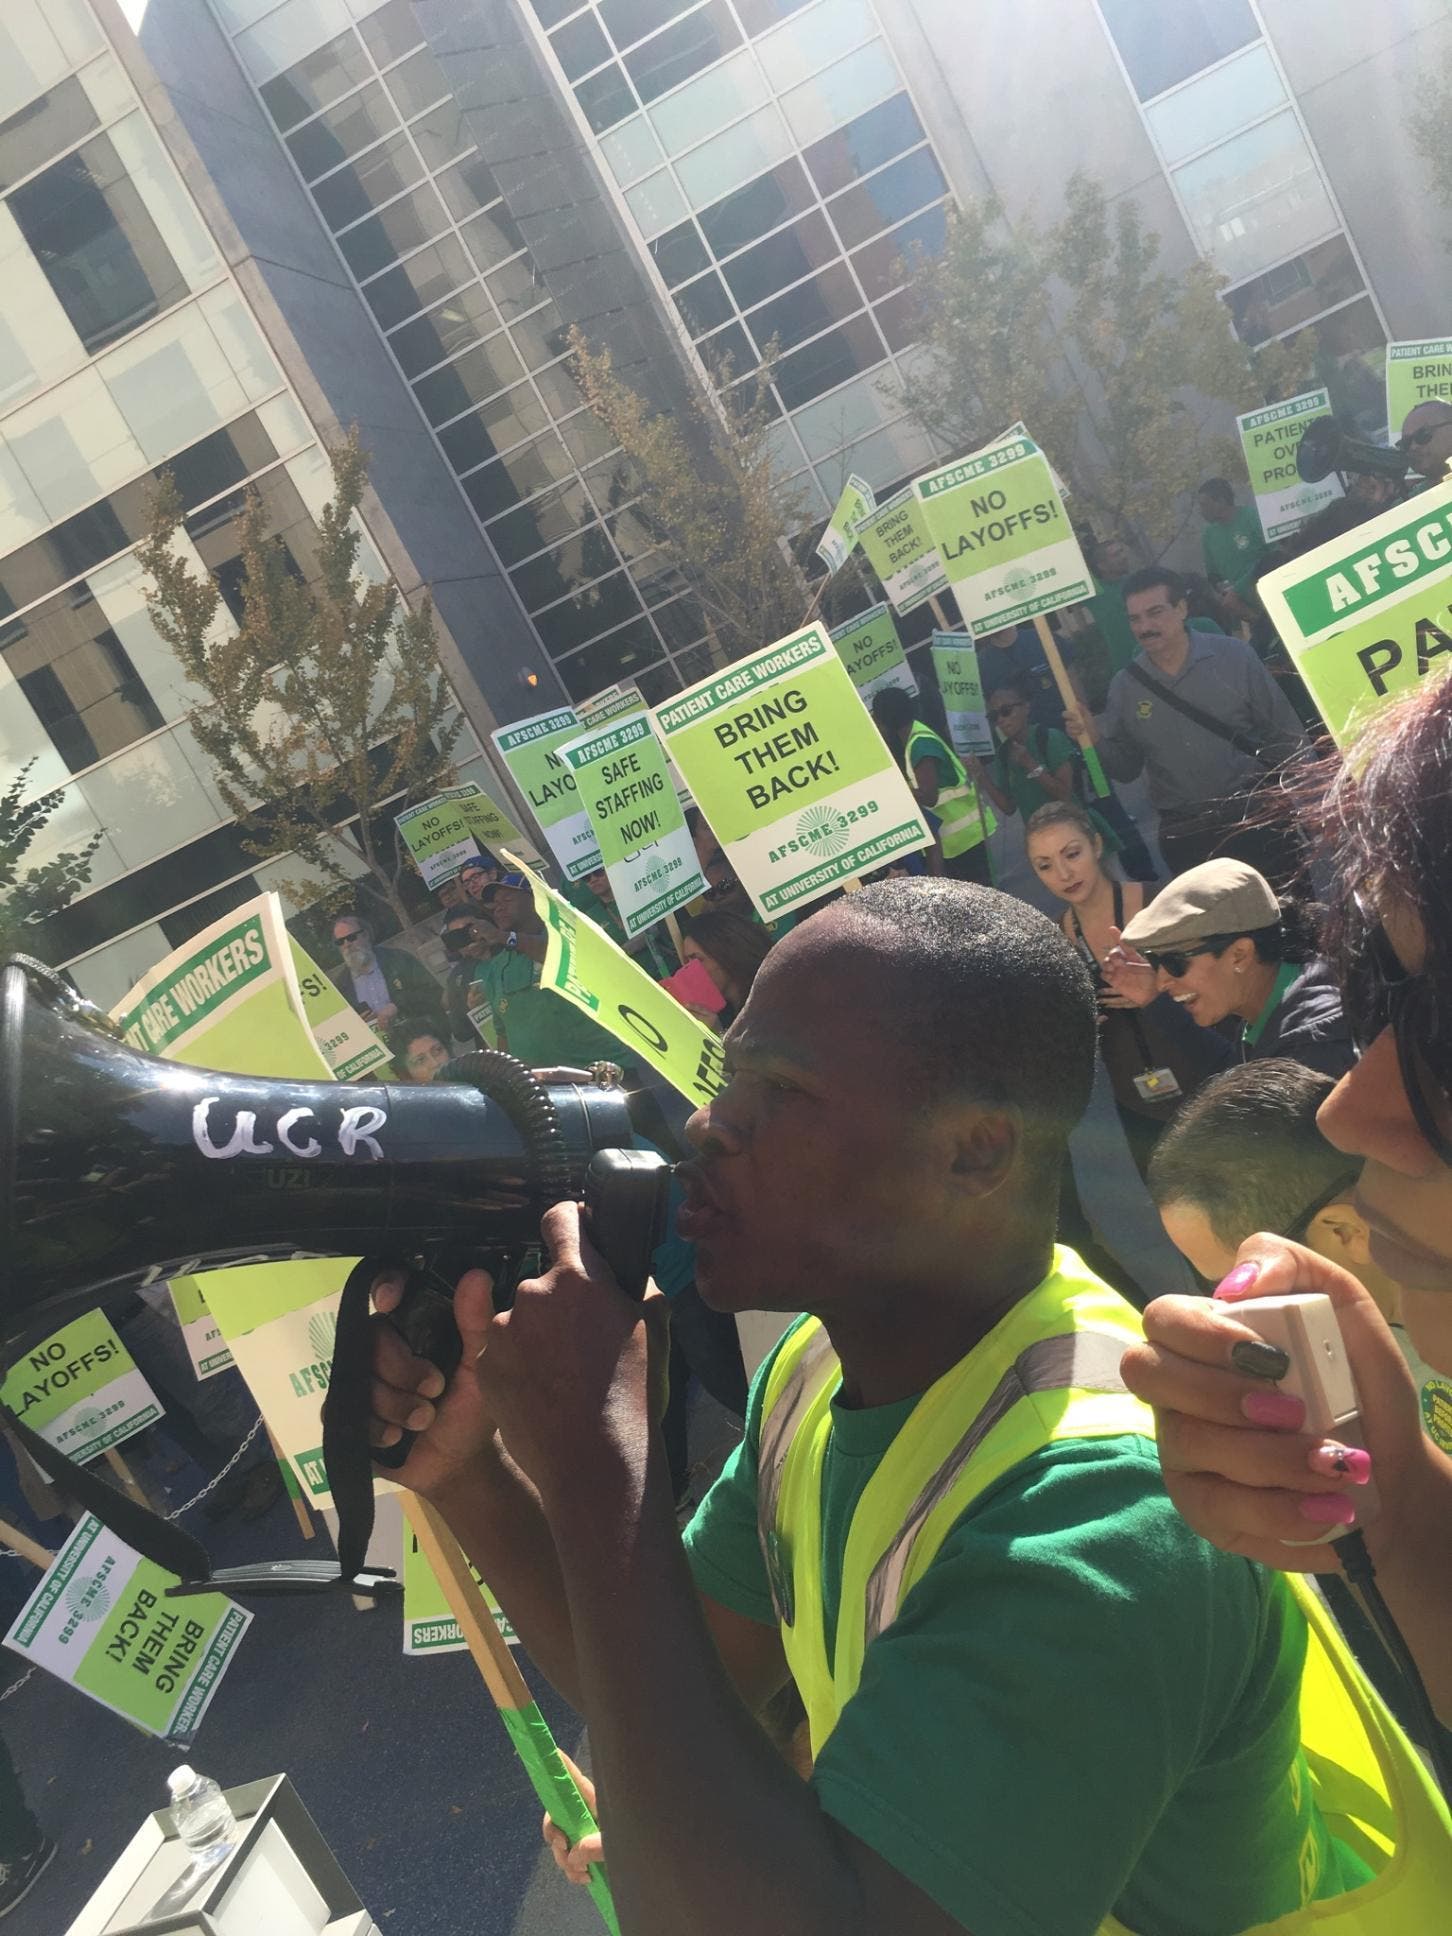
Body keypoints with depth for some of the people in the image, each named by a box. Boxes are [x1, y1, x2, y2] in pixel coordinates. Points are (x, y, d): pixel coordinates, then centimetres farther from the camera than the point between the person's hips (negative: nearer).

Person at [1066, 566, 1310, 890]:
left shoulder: (1233, 656, -4)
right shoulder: (1123, 686, 1)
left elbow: (1285, 735, 1)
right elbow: (1125, 767, 8)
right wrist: (1094, 739, -10)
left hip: (1256, 813, -1)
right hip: (1184, 832, 1)